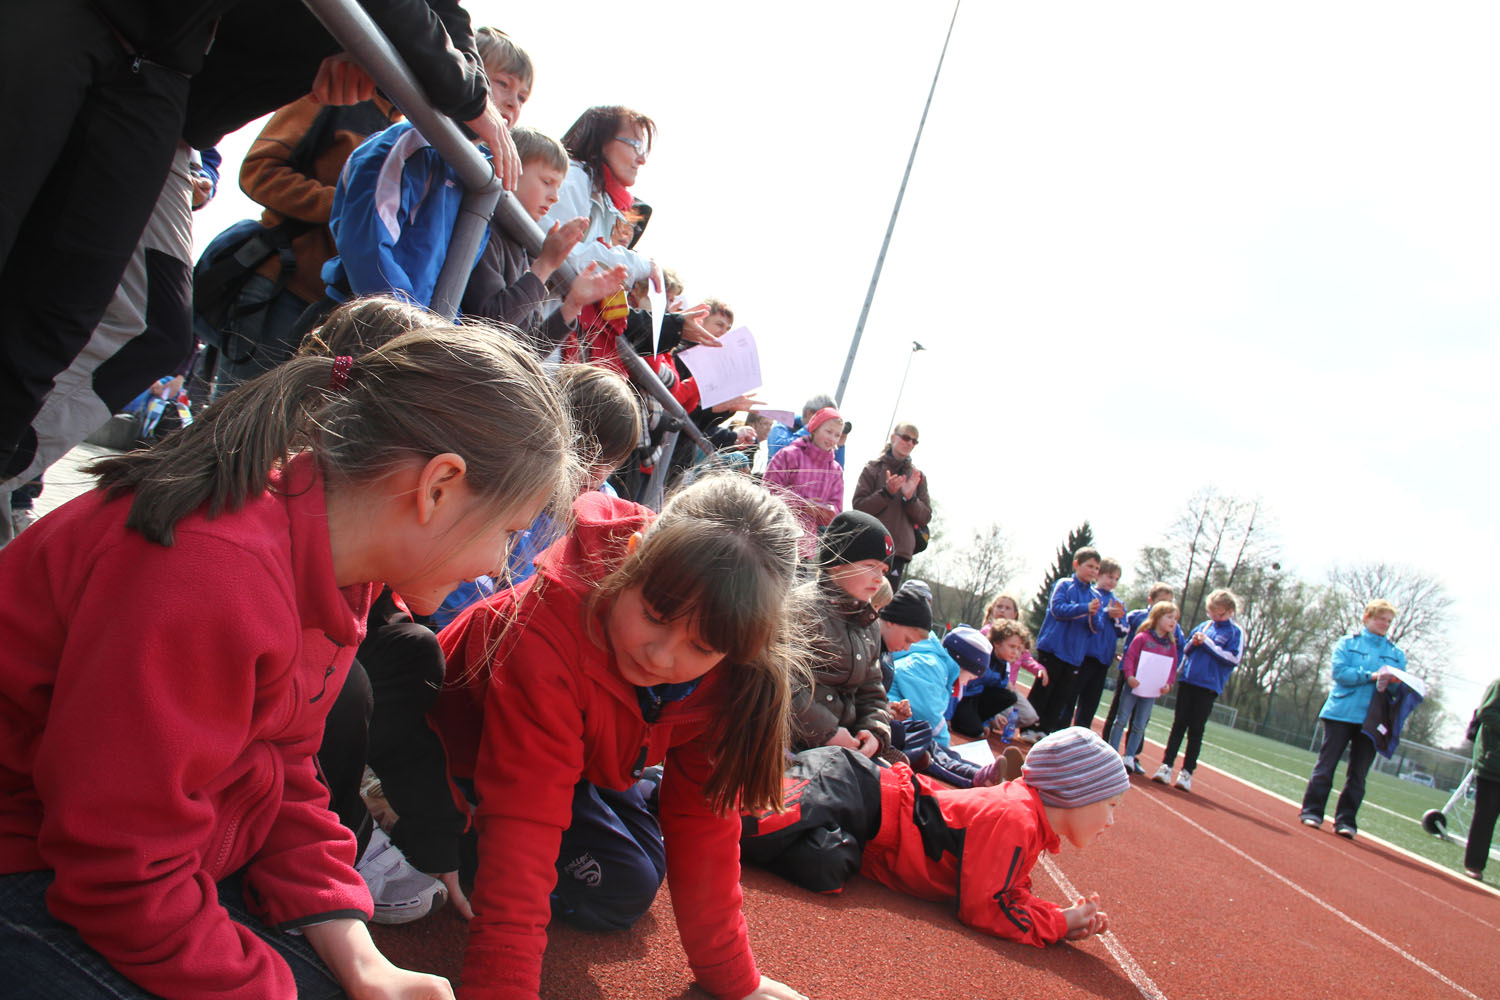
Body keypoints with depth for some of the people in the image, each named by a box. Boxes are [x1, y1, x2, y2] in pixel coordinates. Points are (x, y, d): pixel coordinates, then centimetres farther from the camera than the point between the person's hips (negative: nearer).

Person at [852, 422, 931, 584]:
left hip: (900, 550, 2)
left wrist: (910, 497, -9)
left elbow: (925, 518, 8)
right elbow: (858, 506, -2)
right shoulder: (873, 468, 6)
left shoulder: (917, 477, 15)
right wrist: (886, 493, -14)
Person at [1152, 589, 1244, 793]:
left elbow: (1234, 658, -10)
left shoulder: (1236, 632, 0)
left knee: (1196, 729, 1)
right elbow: (1185, 651, 17)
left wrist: (1207, 643, -12)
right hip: (1188, 680, 3)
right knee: (1179, 724, 2)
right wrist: (1193, 643, -6)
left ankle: (1187, 772, 7)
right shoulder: (1203, 626, 11)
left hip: (1209, 686, -3)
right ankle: (1166, 766, 4)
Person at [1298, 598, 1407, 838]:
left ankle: (1345, 820, 7)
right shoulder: (1348, 643, 7)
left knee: (1358, 775, 2)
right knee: (1325, 766, 1)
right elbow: (1340, 672, -7)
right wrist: (1372, 676, -17)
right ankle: (1312, 811, 8)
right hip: (1341, 713, -2)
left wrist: (1394, 682, -13)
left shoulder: (1397, 654, 14)